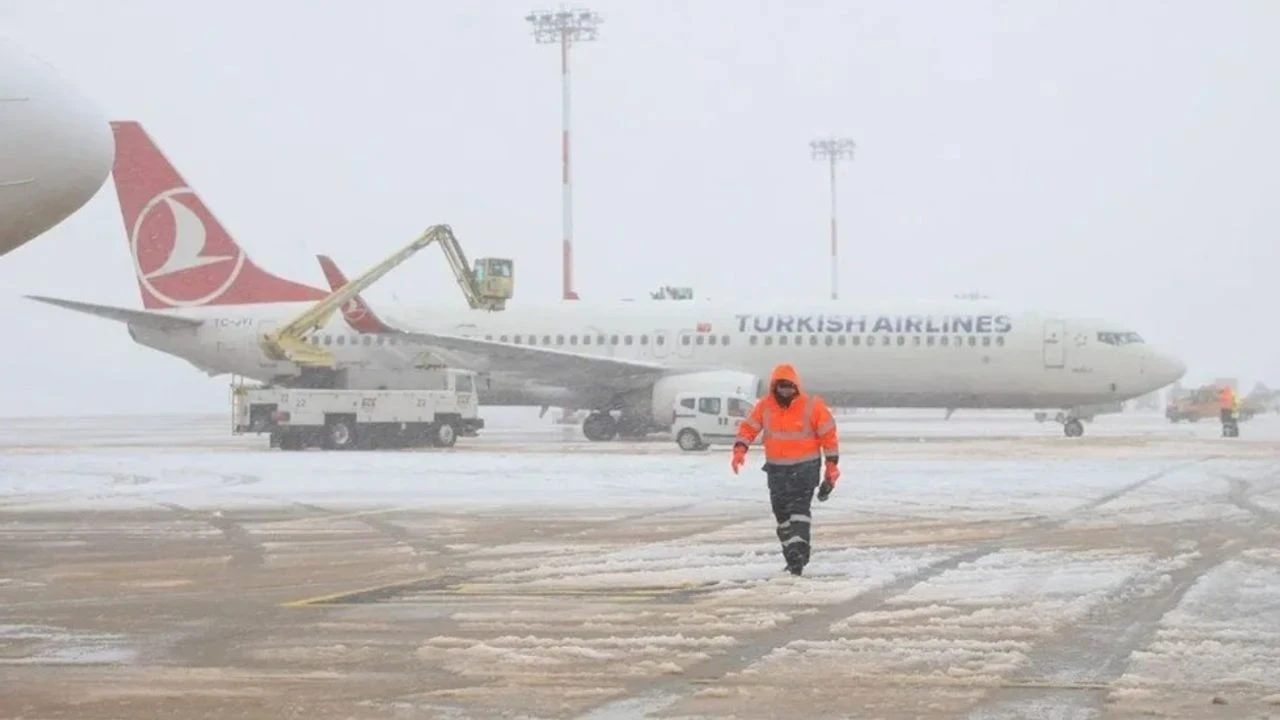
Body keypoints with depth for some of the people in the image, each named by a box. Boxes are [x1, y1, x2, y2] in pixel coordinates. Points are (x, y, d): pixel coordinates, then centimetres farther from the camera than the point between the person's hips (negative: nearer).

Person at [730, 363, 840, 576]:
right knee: (782, 514, 8)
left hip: (805, 467, -4)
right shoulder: (764, 406, 0)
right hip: (776, 469, 4)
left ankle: (798, 554, -24)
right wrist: (740, 449, -14)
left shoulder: (812, 405, -8)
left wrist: (832, 465, -3)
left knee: (799, 509, -18)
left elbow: (828, 434, -3)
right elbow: (748, 427, 4)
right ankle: (792, 558, 17)